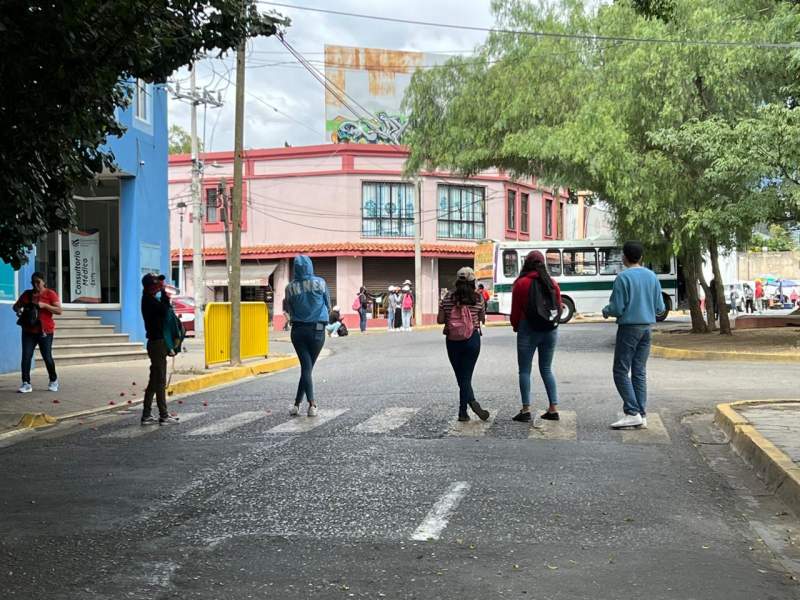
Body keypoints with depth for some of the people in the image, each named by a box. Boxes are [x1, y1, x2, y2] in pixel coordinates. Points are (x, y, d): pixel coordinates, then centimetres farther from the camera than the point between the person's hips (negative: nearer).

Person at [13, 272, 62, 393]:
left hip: (45, 332, -3)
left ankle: (53, 380, 22)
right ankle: (26, 384, -5)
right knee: (26, 357, -6)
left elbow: (59, 310, -10)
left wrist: (44, 305, -21)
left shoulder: (50, 294, -3)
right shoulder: (27, 294, 10)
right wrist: (18, 310, -3)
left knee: (47, 357, 0)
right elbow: (15, 306, 21)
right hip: (28, 331, 3)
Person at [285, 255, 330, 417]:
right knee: (308, 367, 8)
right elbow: (328, 306, 4)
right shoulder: (320, 283, -5)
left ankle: (312, 403, -8)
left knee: (306, 367, 3)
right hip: (317, 330, -1)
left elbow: (290, 311, 5)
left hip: (298, 330, 1)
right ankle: (297, 404, 5)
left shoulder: (290, 287, -3)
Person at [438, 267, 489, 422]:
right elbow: (482, 319, 6)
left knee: (461, 377, 7)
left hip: (453, 341, 0)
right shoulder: (478, 297, -4)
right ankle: (463, 412, -1)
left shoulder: (448, 298, -3)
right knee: (466, 376, 6)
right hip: (472, 340, 0)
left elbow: (440, 320, -3)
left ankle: (472, 401, -13)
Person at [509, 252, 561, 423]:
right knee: (547, 369, 12)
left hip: (528, 330, -4)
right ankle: (553, 408, 8)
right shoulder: (552, 283, 5)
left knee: (525, 370, 3)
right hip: (550, 331, 4)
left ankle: (526, 410, -1)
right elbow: (559, 307, 8)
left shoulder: (521, 283, -7)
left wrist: (515, 326, 13)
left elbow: (515, 310, -4)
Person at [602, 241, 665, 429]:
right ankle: (642, 415, 8)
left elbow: (617, 308, -14)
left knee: (621, 371, -1)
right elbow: (660, 307, 9)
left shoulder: (623, 277, -12)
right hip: (647, 328, 6)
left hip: (629, 327, -6)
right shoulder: (652, 277, 7)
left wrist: (606, 311, 7)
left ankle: (632, 413, -8)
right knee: (639, 372, 10)